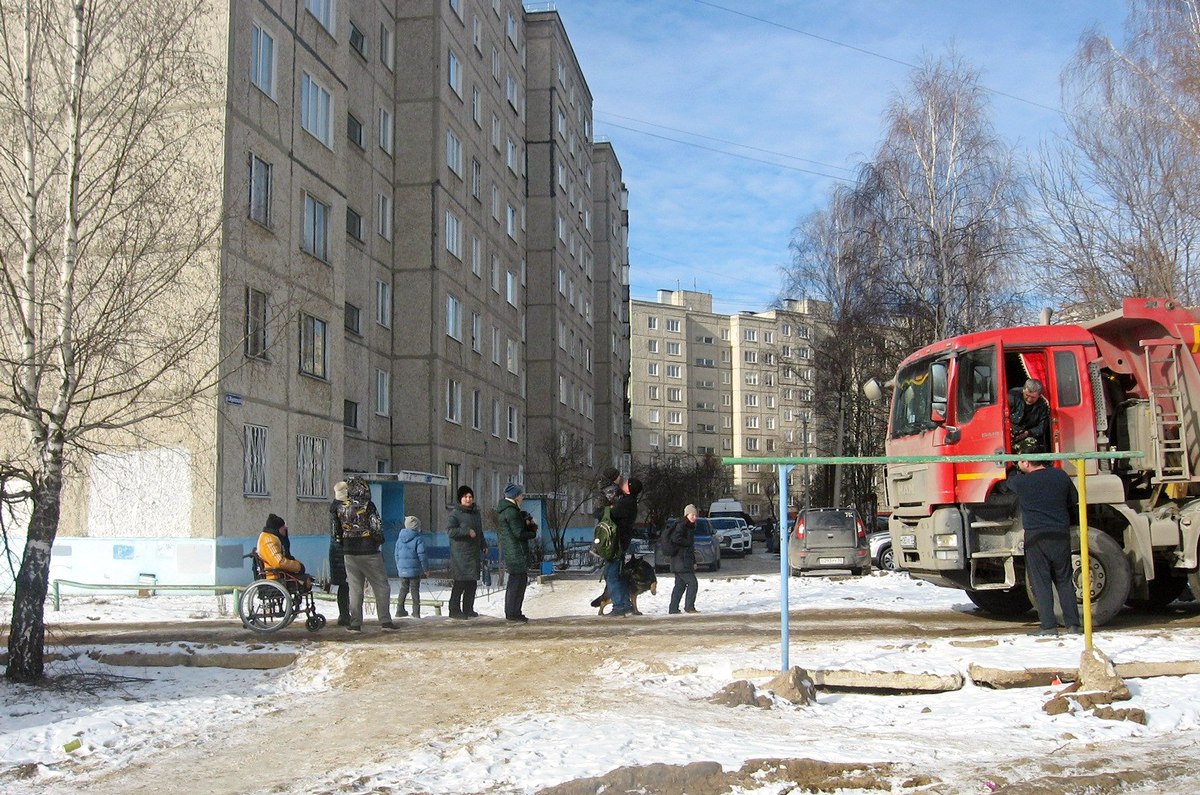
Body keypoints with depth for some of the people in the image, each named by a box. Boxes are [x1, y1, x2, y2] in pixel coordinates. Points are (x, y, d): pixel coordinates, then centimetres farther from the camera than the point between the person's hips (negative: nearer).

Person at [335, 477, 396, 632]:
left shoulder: (341, 507, 2)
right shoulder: (368, 506, -12)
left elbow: (337, 529, 9)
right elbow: (377, 528, -11)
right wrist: (379, 541, 7)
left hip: (349, 552, 5)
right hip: (369, 551, -4)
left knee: (355, 589, 10)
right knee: (381, 586, 5)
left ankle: (355, 623, 7)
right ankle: (385, 620, 3)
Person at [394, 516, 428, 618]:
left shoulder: (399, 539, 8)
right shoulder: (418, 539, -8)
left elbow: (397, 555, 13)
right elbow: (421, 555, -10)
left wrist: (398, 568, 22)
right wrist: (424, 569, -2)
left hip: (402, 569, 4)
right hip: (415, 569, -4)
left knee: (403, 589, 14)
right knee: (415, 590, 2)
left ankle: (400, 610, 14)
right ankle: (416, 612, 2)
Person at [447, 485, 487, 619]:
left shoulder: (476, 514, 18)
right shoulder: (456, 514, -5)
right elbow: (450, 530, -15)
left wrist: (484, 545, 17)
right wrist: (467, 531, -20)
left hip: (474, 553, 7)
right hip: (460, 554, -7)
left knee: (472, 583, 8)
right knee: (459, 583, -9)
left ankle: (468, 609, 16)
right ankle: (455, 609, -3)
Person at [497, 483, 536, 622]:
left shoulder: (506, 509, 15)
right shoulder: (512, 512, -18)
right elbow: (519, 533, -20)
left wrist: (528, 525, 4)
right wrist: (533, 533, -4)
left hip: (509, 552, 11)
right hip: (516, 552, -11)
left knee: (514, 580, 17)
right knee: (519, 580, -7)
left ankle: (510, 611, 24)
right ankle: (513, 613, -5)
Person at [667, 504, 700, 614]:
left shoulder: (690, 527, 20)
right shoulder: (681, 525, -11)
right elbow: (675, 538, -26)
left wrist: (693, 562, 19)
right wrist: (688, 543, -14)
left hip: (685, 560, 10)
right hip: (681, 560, -10)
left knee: (680, 585, 11)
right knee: (692, 583, -11)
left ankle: (673, 608, 14)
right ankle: (689, 607, -8)